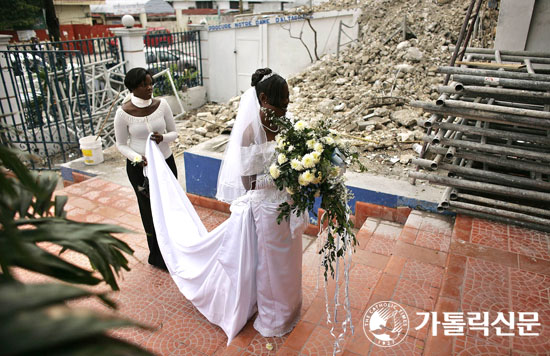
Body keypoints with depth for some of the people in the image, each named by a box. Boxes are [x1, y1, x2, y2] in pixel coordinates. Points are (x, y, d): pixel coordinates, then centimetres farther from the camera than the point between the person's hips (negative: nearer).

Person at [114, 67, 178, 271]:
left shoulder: (161, 105, -7)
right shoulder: (124, 113, -13)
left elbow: (174, 133, 1)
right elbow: (121, 145, -4)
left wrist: (163, 137, -21)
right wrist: (137, 158, -22)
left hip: (166, 162, 2)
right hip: (139, 167, -2)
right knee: (150, 209, 11)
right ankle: (157, 255, 30)